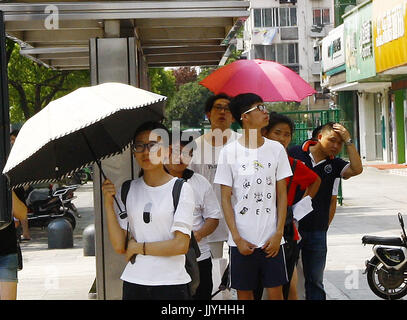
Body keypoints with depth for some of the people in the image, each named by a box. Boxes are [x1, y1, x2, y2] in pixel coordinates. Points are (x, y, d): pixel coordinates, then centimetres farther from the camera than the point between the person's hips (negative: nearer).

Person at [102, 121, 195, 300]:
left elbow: (181, 245, -11)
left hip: (171, 284, -3)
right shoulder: (127, 191, 5)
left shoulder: (181, 189, -5)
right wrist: (108, 203, -8)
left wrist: (139, 247, -6)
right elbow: (119, 246, -1)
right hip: (134, 282, 3)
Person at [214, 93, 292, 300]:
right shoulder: (229, 151, -2)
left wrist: (278, 233, -4)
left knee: (275, 293, 3)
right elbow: (225, 199, -1)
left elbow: (282, 195, 5)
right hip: (242, 240, -1)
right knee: (244, 293, 7)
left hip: (271, 239, 1)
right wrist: (237, 238, -8)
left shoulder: (276, 149, 4)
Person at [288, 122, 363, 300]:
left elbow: (357, 169, -12)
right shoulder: (294, 153, -3)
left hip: (317, 231, 3)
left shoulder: (334, 164, 6)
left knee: (315, 281, 12)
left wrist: (348, 141, -11)